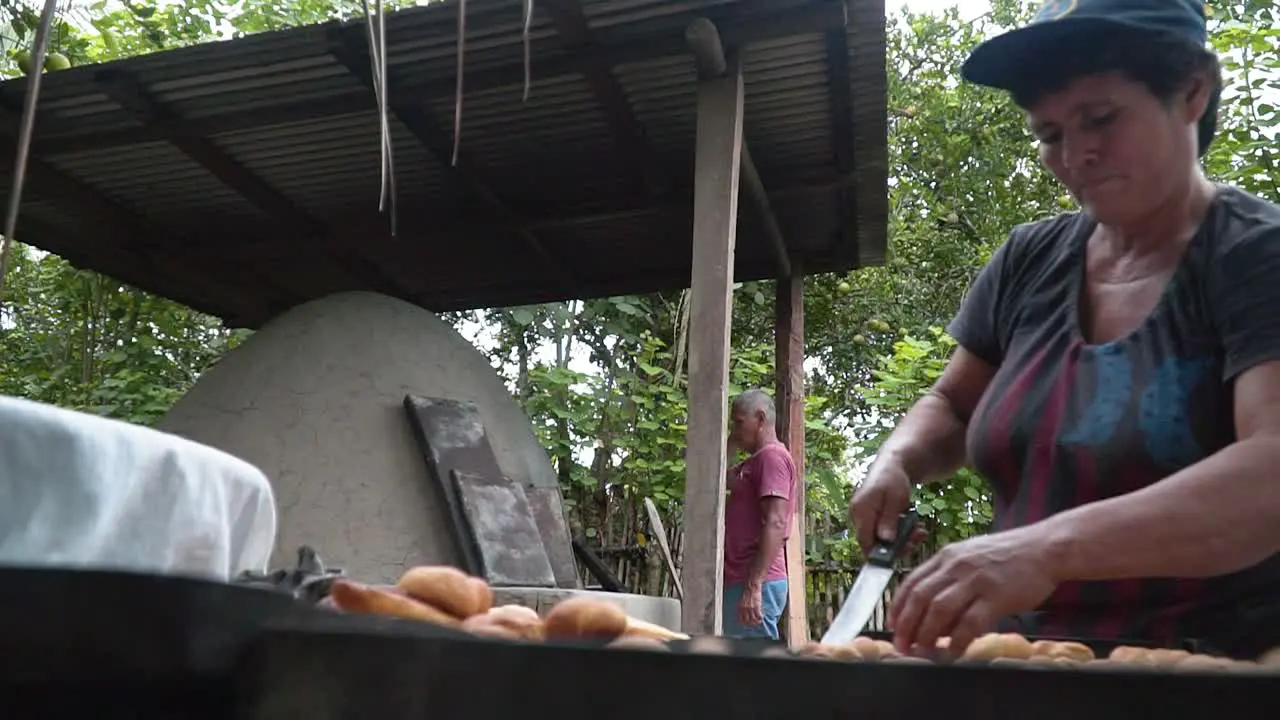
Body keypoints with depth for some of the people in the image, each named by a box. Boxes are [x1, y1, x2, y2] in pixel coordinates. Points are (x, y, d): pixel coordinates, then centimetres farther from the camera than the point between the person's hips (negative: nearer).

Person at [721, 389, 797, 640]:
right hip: (741, 581, 10)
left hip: (755, 584, -10)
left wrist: (753, 586, -25)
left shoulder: (772, 456, -8)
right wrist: (731, 443, 18)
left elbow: (775, 524, -19)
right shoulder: (753, 463, 22)